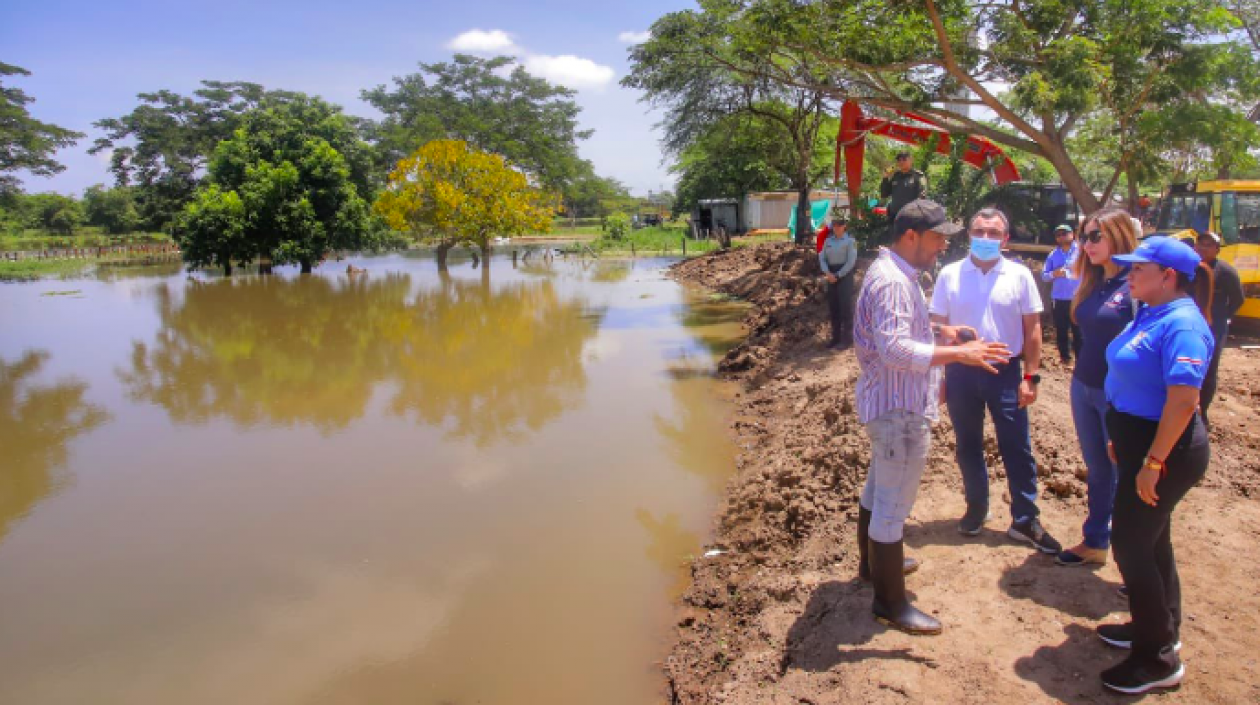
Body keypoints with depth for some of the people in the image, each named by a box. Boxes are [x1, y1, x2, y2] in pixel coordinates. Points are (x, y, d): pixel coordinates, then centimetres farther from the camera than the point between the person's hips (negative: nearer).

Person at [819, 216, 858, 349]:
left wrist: (838, 275, -15)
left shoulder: (850, 241, -5)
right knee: (833, 307, 6)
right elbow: (822, 258, 7)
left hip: (845, 275, -6)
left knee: (845, 306, -6)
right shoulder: (828, 241, 11)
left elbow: (851, 262, -12)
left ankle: (847, 339, -3)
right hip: (832, 276, 6)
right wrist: (828, 273, -10)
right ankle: (836, 337, 13)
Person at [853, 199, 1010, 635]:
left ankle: (873, 562, 44)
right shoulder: (892, 281, -23)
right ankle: (890, 602, 9)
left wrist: (939, 336, 10)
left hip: (889, 403, 11)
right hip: (900, 409, -11)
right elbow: (895, 349, -32)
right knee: (893, 505, -2)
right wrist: (958, 354, -32)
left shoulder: (896, 273, 12)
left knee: (878, 490, 25)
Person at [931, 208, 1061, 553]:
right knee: (967, 447, 13)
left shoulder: (1020, 275, -2)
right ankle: (976, 509, 29)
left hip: (1005, 370, -1)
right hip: (961, 371, 1)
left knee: (1017, 448, 4)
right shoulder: (950, 275, -1)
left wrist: (1030, 376, -4)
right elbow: (938, 327, 2)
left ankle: (1025, 520, 15)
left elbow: (1032, 329, 1)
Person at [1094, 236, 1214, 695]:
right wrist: (1122, 439, 19)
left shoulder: (1182, 325, -22)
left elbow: (1183, 400, -28)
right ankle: (1159, 630, 36)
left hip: (1165, 450, -10)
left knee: (1131, 545, -4)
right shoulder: (1151, 315, 8)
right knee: (1150, 540, 20)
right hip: (1141, 443, 10)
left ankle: (1158, 659, 10)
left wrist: (1153, 462, -27)